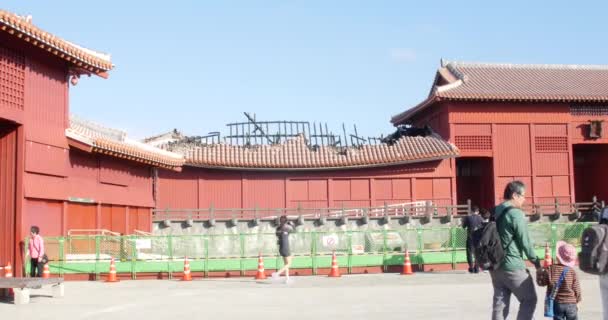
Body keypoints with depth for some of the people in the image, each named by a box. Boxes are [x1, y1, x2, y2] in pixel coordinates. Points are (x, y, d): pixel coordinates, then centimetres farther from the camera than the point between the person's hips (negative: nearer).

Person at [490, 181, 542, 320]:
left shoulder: (494, 213, 10)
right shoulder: (516, 214, -14)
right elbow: (525, 241, -12)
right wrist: (535, 260, 0)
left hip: (496, 267, 8)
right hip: (513, 266, -7)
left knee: (499, 304, 9)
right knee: (529, 299, 8)